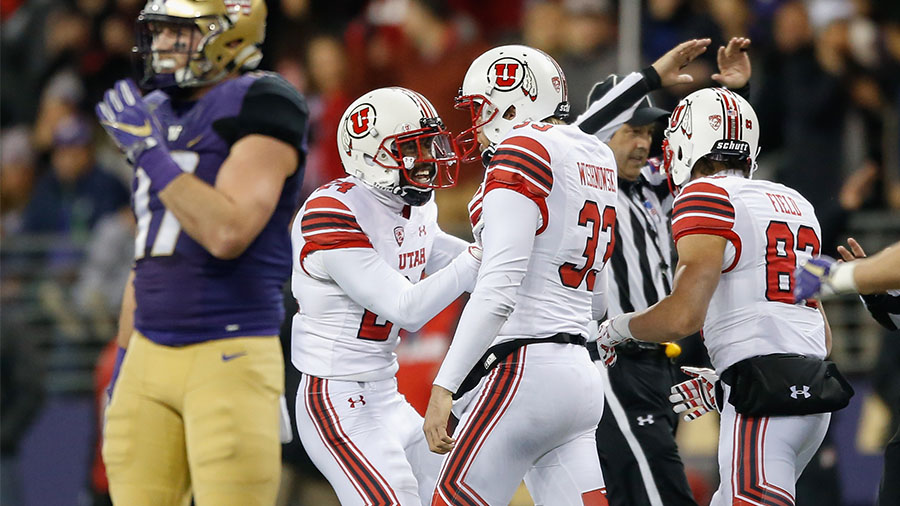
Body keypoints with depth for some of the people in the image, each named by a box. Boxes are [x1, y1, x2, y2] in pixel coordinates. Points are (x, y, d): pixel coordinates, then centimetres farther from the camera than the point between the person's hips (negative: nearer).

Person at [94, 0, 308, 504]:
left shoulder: (263, 107, -9)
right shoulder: (158, 113, 16)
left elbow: (228, 232, -23)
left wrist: (151, 152, -15)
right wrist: (123, 365, 22)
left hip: (231, 355, -8)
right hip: (151, 355, 8)